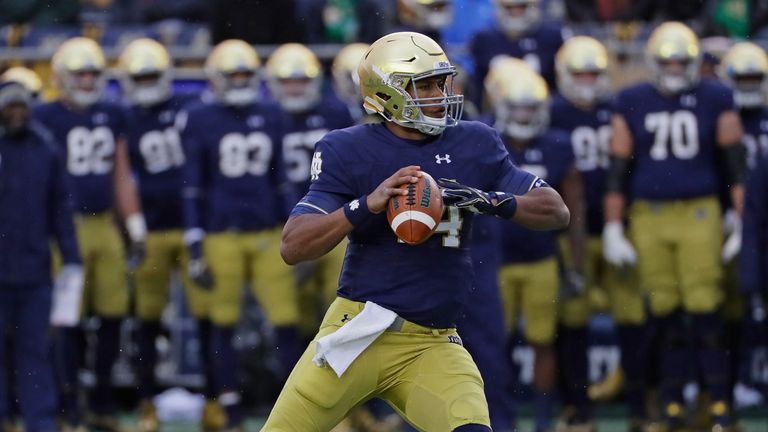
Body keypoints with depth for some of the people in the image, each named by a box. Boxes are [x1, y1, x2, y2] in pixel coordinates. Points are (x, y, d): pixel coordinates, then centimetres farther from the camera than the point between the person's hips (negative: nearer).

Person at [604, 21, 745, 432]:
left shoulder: (715, 101, 4)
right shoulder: (631, 104, 6)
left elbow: (735, 165, 5)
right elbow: (617, 170, 7)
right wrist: (612, 229, 4)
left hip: (699, 213, -1)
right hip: (648, 216, 1)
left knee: (704, 311, -7)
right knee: (665, 314, 3)